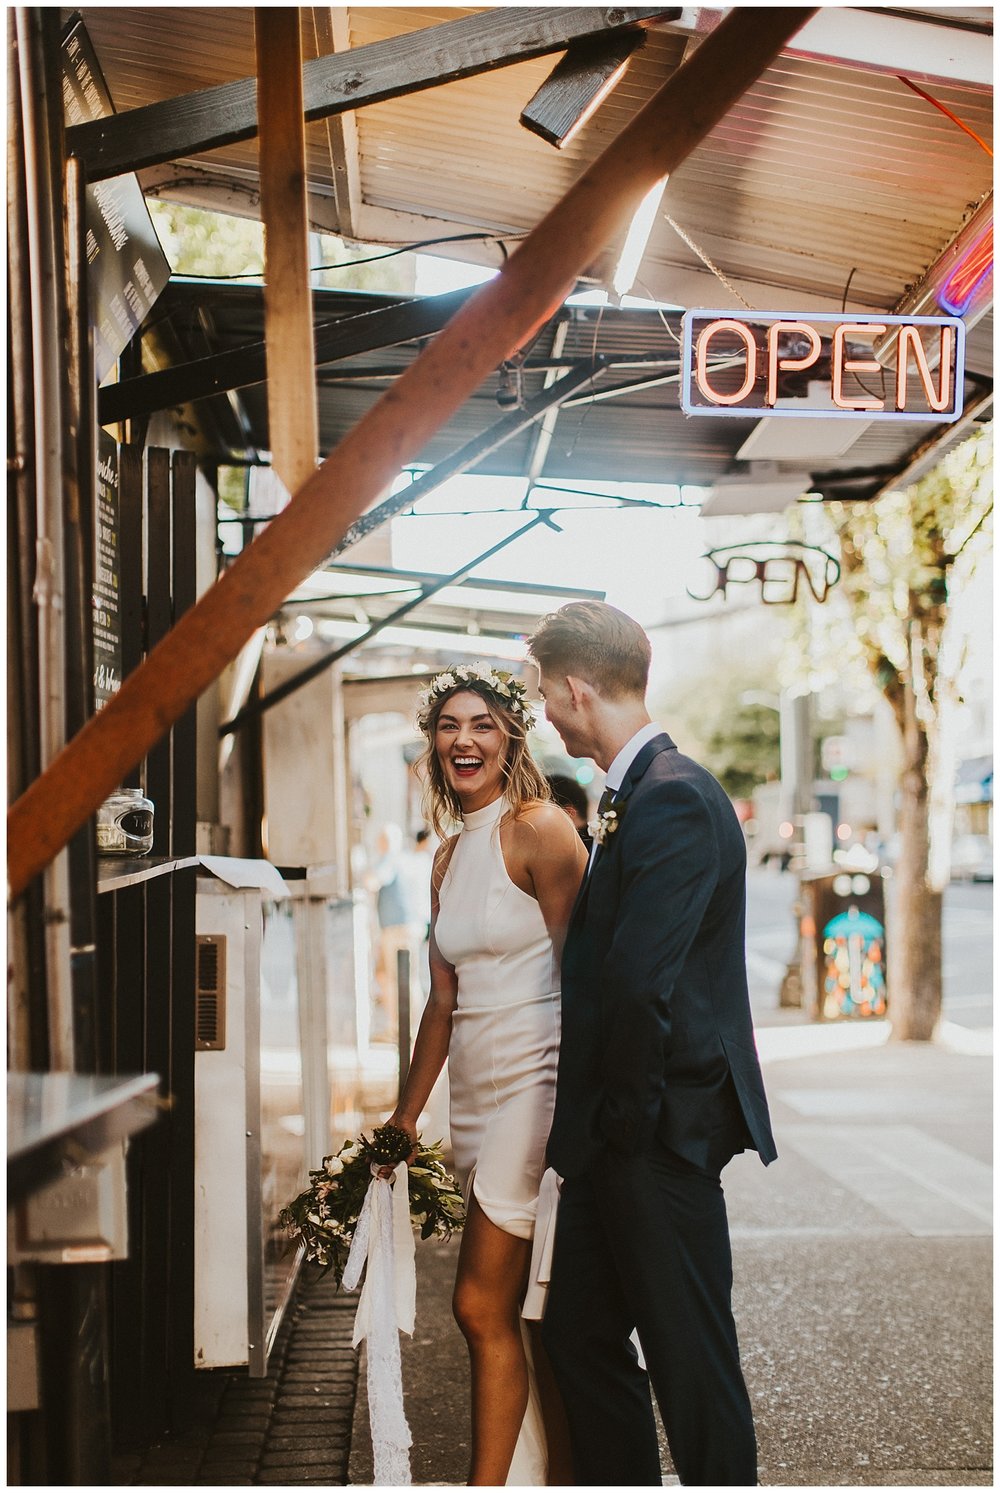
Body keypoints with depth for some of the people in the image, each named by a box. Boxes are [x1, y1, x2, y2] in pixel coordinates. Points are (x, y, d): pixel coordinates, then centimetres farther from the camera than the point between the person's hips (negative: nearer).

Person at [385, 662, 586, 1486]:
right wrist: (404, 1122, 21)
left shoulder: (539, 830, -8)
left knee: (483, 1307, -7)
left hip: (536, 1085, -7)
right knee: (532, 1315, 10)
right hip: (476, 1095, 7)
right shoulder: (450, 856, 14)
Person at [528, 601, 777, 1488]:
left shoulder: (673, 800, -19)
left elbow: (640, 983, -26)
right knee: (581, 1335, 17)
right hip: (616, 1128, 10)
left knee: (691, 1363, 2)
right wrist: (595, 1113, 11)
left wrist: (626, 1110, -14)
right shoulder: (630, 794, 13)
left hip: (659, 1136, -10)